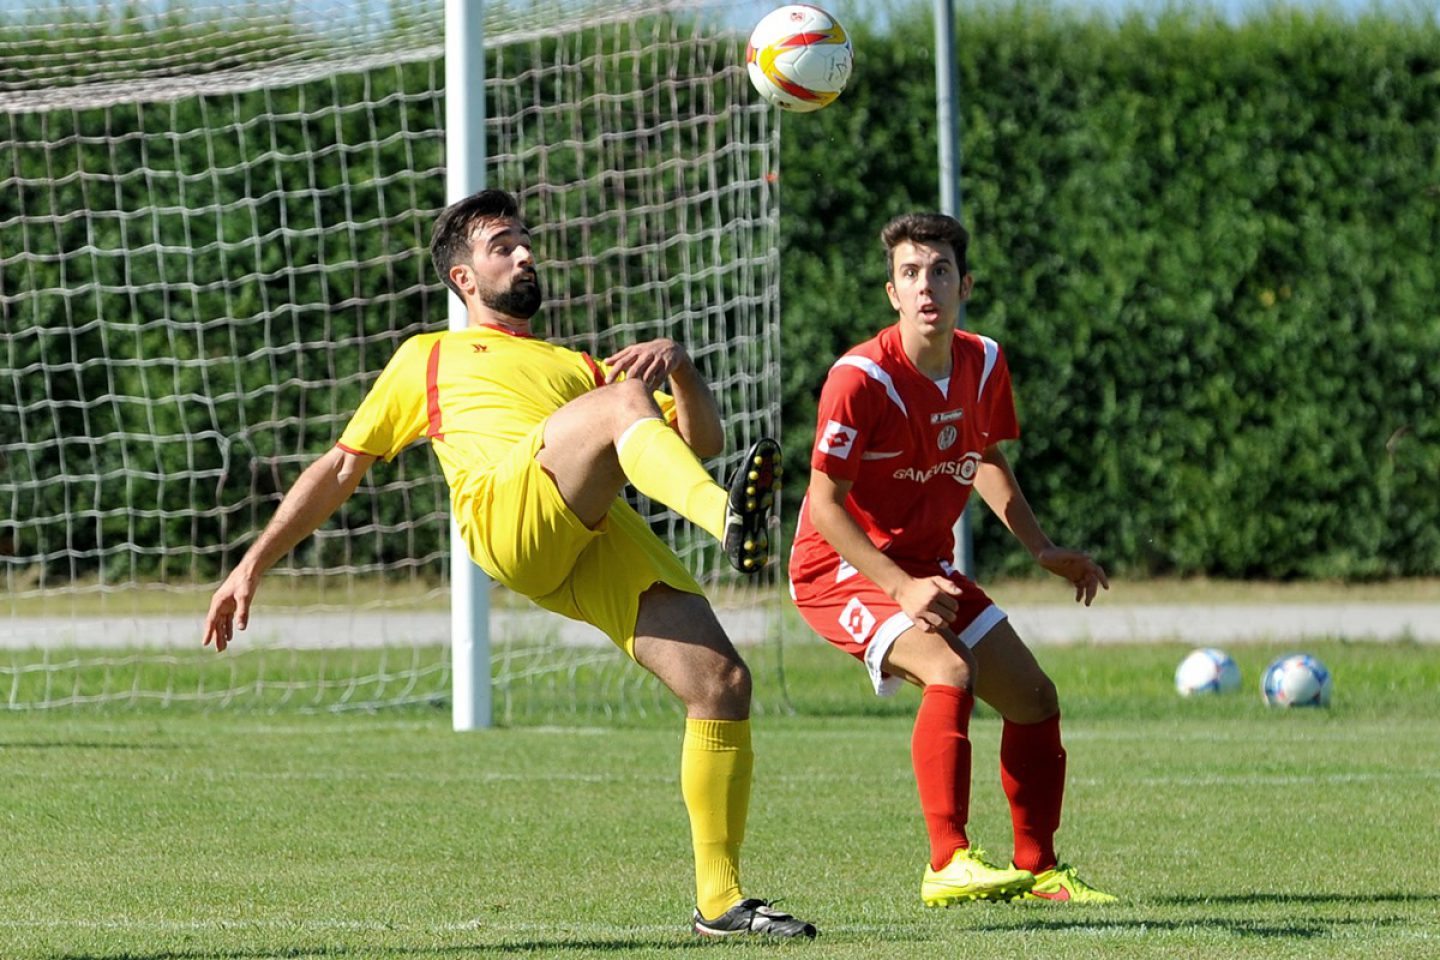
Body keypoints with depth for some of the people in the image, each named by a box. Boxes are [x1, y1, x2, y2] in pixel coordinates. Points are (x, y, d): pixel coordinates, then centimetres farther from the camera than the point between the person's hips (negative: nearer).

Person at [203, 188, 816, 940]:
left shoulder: (579, 366, 40)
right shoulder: (428, 358, 35)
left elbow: (703, 441, 31)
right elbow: (340, 468, 35)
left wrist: (679, 365, 9)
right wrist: (253, 565, 26)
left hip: (603, 537, 4)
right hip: (506, 510, -4)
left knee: (723, 682, -15)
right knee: (623, 399, -32)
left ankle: (719, 899, -6)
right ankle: (727, 517, -59)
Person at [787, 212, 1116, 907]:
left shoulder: (984, 364, -2)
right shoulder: (860, 379, -23)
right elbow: (825, 504, -21)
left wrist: (1041, 549, 10)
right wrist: (901, 588, -27)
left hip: (925, 566, 8)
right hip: (838, 568, -8)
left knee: (1033, 699, 5)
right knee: (950, 672, -31)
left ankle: (1035, 869, 19)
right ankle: (948, 865, -32)